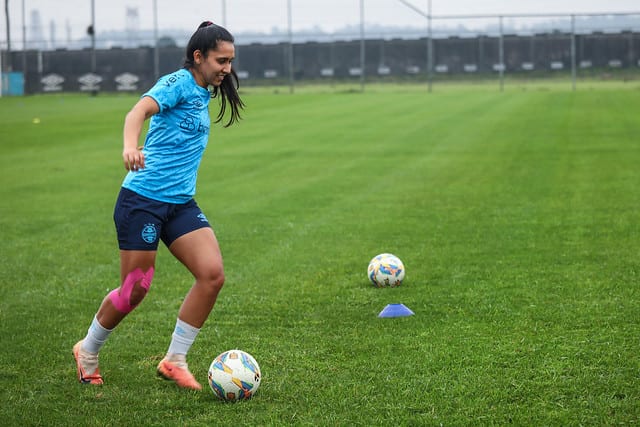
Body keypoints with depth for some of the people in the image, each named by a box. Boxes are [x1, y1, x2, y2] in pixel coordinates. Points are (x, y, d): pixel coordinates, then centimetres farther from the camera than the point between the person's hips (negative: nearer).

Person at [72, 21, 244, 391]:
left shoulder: (204, 94, 15)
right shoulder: (178, 83, -11)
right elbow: (139, 111, -30)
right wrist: (130, 147, -49)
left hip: (181, 203, 8)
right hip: (143, 199, -8)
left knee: (213, 275, -10)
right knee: (135, 290, 0)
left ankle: (175, 360, 3)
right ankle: (88, 352, 26)